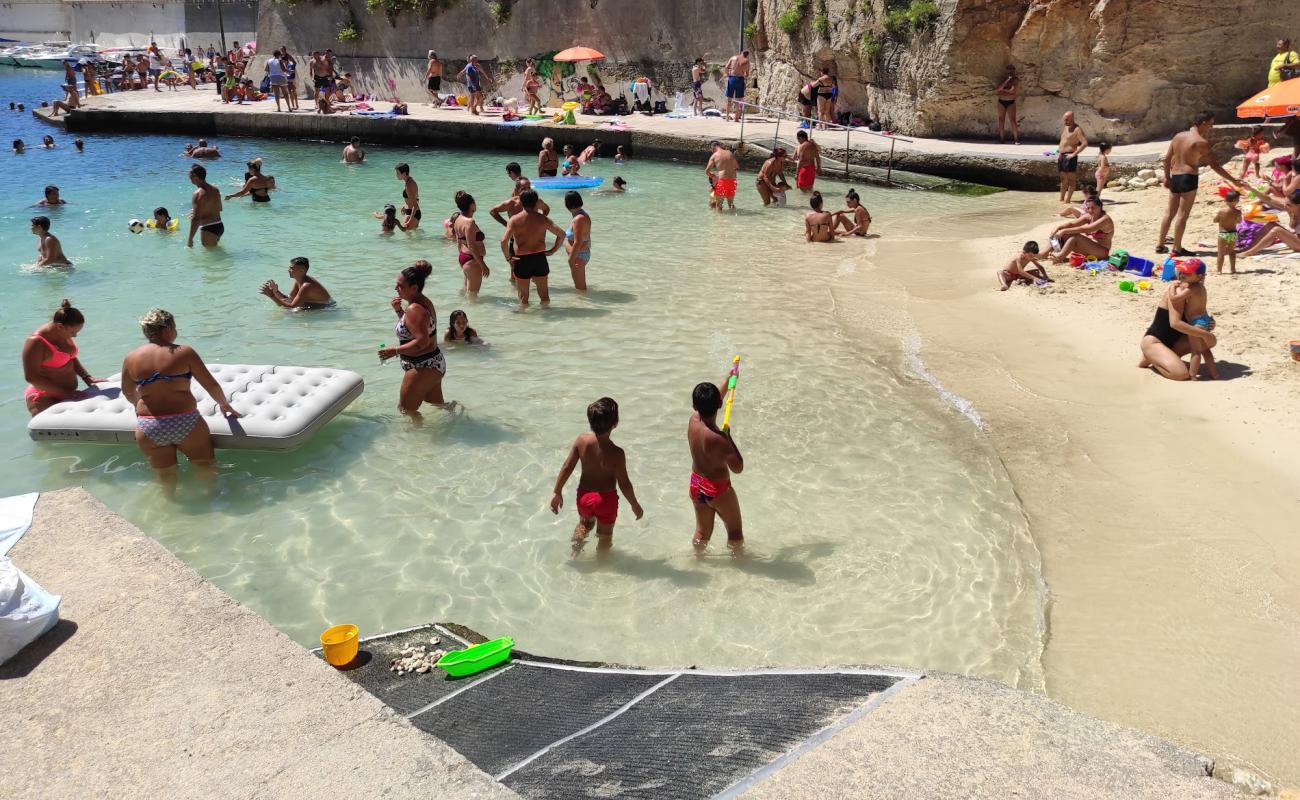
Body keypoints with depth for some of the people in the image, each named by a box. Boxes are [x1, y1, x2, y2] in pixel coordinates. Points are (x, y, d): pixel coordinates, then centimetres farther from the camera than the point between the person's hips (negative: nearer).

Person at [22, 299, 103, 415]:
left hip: (67, 395, 8)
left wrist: (87, 377, 4)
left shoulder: (64, 334, 4)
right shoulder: (36, 343, -19)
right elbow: (31, 377, -20)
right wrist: (63, 392, -24)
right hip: (44, 399, -8)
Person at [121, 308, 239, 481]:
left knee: (166, 478, 22)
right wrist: (224, 404, 17)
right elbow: (211, 385, -1)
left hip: (148, 428, 3)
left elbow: (128, 393, 16)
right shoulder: (184, 352, -7)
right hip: (185, 423, -3)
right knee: (206, 467, 19)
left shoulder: (130, 358, 1)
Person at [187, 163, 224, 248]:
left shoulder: (198, 194, -19)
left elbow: (196, 219, -24)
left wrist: (190, 239, -19)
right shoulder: (215, 189, 7)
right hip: (220, 226, 9)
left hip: (209, 228, -9)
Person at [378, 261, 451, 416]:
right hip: (435, 363, 11)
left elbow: (422, 341, -32)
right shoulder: (424, 302, 7)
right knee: (436, 403, 26)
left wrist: (394, 351, -25)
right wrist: (398, 311, 5)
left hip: (423, 367, -11)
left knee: (406, 409, 2)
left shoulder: (414, 309, -24)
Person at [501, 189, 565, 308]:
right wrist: (552, 250, 5)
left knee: (523, 295, 11)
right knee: (544, 292, 18)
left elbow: (504, 241, -18)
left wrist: (508, 257, -6)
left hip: (521, 259, -1)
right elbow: (561, 234, -3)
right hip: (540, 257, 2)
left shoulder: (514, 219, -7)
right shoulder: (542, 219, -1)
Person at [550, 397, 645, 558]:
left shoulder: (581, 441, -16)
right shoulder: (616, 453, -26)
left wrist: (557, 492, 3)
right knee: (605, 534, 21)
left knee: (584, 524, 32)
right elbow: (624, 484, -19)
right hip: (606, 498, -3)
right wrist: (635, 505, -4)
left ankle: (576, 547, 14)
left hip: (584, 495, 3)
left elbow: (566, 468, -10)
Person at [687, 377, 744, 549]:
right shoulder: (718, 438, -33)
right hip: (718, 490, -6)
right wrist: (729, 437, -14)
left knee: (702, 532, 23)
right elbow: (738, 468, -22)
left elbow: (712, 401, 8)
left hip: (696, 485, 6)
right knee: (735, 532, 18)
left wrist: (727, 379, 21)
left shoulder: (693, 420, -13)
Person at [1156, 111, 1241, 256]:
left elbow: (1167, 158, 11)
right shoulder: (1200, 142, -11)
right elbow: (1214, 165, -12)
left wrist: (1167, 177, 20)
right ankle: (1177, 248, 0)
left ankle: (1160, 244, 17)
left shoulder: (1178, 136, 9)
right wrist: (1232, 180, -7)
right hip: (1189, 178, -7)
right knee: (1183, 214, -3)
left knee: (1170, 212, 14)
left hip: (1174, 177, 7)